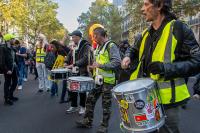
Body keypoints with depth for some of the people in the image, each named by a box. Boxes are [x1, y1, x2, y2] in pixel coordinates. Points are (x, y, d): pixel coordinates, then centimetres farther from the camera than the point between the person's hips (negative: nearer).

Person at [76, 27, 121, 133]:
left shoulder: (111, 46, -11)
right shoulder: (99, 47, 16)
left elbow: (116, 63, -23)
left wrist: (100, 65, -24)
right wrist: (94, 66, 12)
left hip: (107, 80, -8)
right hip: (97, 79, 8)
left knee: (106, 104, 3)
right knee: (90, 100, 11)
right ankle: (87, 121, 26)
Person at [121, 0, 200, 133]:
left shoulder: (179, 29, -10)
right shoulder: (146, 33, 10)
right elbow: (135, 49, 27)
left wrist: (166, 68, -26)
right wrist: (128, 57, 4)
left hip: (166, 98, -6)